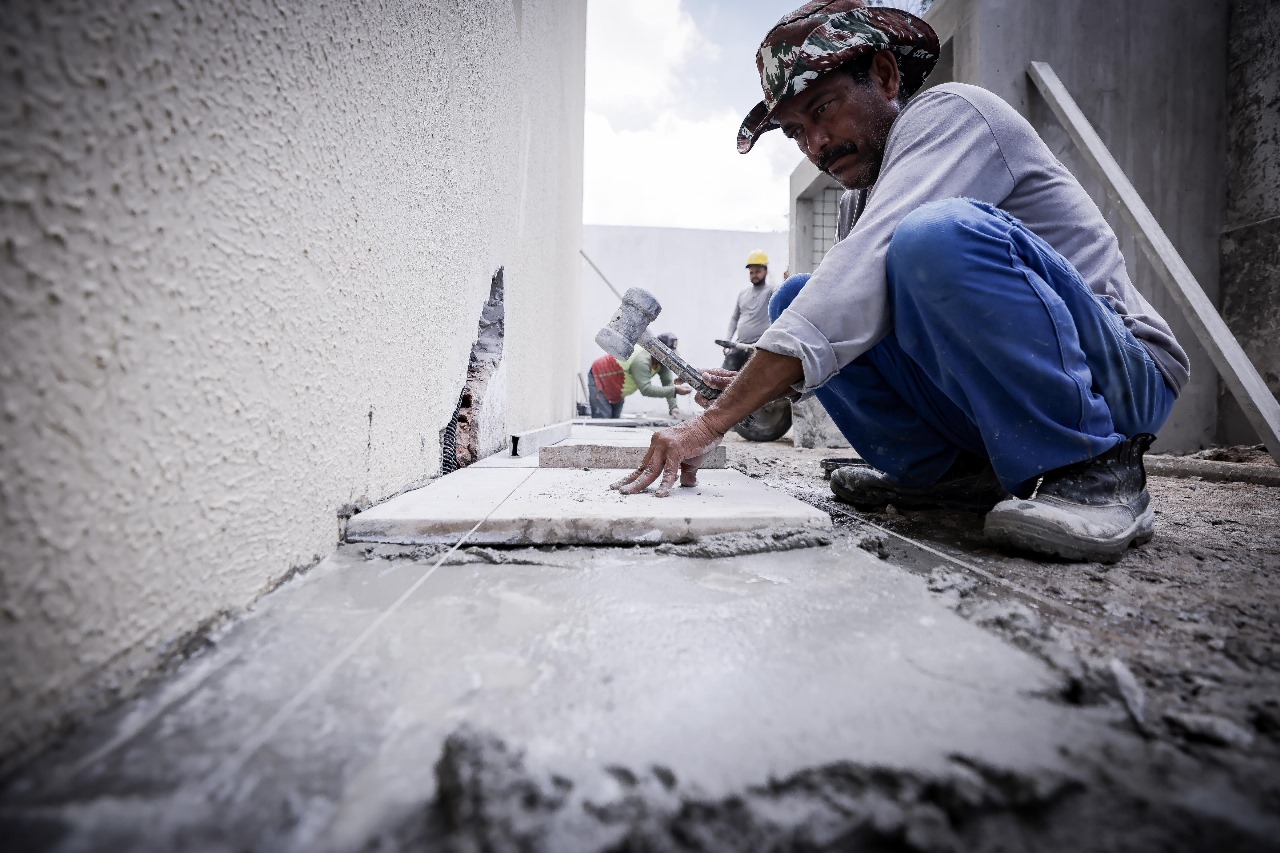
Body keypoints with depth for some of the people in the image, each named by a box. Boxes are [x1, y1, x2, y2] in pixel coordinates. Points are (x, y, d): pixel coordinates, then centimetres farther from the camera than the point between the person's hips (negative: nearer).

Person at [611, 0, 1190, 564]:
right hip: (987, 392, 7)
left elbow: (867, 273, -28)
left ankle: (1088, 469, -18)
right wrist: (746, 390, -5)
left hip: (1122, 371, -7)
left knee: (941, 234, -33)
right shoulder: (860, 202, 13)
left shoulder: (948, 112, -11)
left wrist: (712, 422, -33)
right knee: (796, 300, -1)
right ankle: (951, 472, -4)